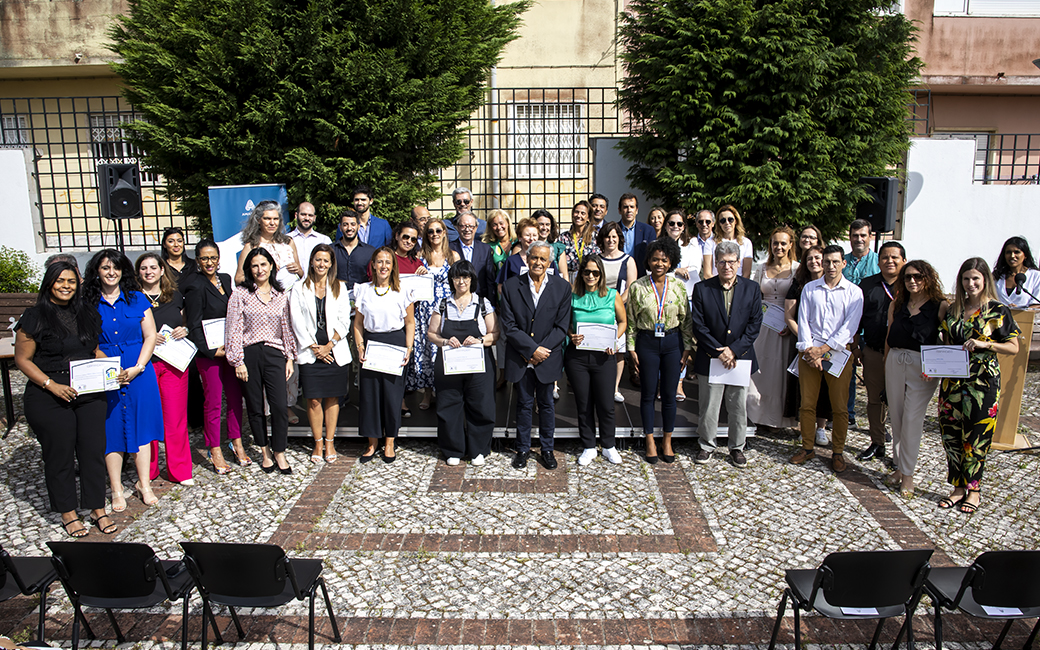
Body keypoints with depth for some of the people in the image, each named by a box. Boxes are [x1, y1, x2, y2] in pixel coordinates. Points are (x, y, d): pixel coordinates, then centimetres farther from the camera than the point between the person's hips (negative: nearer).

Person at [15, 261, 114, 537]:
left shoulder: (87, 314, 9)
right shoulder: (35, 317, -6)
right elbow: (22, 359, -6)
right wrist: (52, 385, -16)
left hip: (90, 395, 4)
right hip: (49, 399, -4)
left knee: (93, 450, 6)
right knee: (60, 455, 6)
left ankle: (98, 509, 19)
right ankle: (68, 513, 22)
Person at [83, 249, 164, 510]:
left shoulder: (137, 299, 4)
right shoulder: (88, 304, 2)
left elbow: (150, 336, 3)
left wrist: (137, 368, -8)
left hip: (139, 373, 1)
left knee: (141, 425, 5)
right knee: (112, 430, 4)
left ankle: (144, 484, 16)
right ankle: (117, 490, 14)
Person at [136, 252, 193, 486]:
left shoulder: (175, 296, 12)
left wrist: (184, 331, -1)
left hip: (174, 363, 2)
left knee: (176, 417, 2)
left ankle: (179, 471, 12)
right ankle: (148, 472, 19)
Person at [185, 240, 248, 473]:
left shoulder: (226, 279, 9)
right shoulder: (195, 287, -11)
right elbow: (194, 326, -10)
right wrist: (212, 350, -14)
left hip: (231, 348, 6)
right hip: (209, 351, -6)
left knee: (235, 396, 8)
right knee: (213, 402, 1)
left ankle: (237, 443, 21)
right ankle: (215, 451, 12)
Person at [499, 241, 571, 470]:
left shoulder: (562, 287, -2)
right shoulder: (511, 286, -4)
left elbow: (561, 327, -4)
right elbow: (508, 326, -8)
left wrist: (542, 351, -14)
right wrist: (532, 349, -14)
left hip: (548, 357, 0)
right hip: (520, 357, 0)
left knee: (546, 404, 12)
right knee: (524, 404, 11)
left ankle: (547, 449, 27)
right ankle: (523, 449, 26)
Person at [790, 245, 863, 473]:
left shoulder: (854, 292, 3)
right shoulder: (810, 288, 11)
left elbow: (850, 325, -5)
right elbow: (803, 321, 5)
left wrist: (824, 349, -12)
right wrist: (809, 349, -8)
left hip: (838, 352, -2)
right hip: (809, 351, 2)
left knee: (840, 407, 0)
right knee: (807, 403, 4)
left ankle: (838, 452, 13)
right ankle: (807, 448, 17)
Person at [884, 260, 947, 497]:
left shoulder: (940, 306, -3)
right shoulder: (896, 305, 10)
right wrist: (886, 365, 15)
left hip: (923, 367, -4)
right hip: (895, 362, 4)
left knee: (912, 419, -3)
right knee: (896, 418, 9)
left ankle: (907, 473, 8)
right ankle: (899, 466, 22)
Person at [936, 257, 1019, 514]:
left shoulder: (998, 310, -3)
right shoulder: (953, 309, 9)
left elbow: (1013, 347, -2)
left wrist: (985, 344, -18)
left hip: (983, 381, -4)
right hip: (952, 380, 4)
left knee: (976, 437, 2)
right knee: (951, 434, 5)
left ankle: (973, 489, 17)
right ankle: (958, 487, 18)